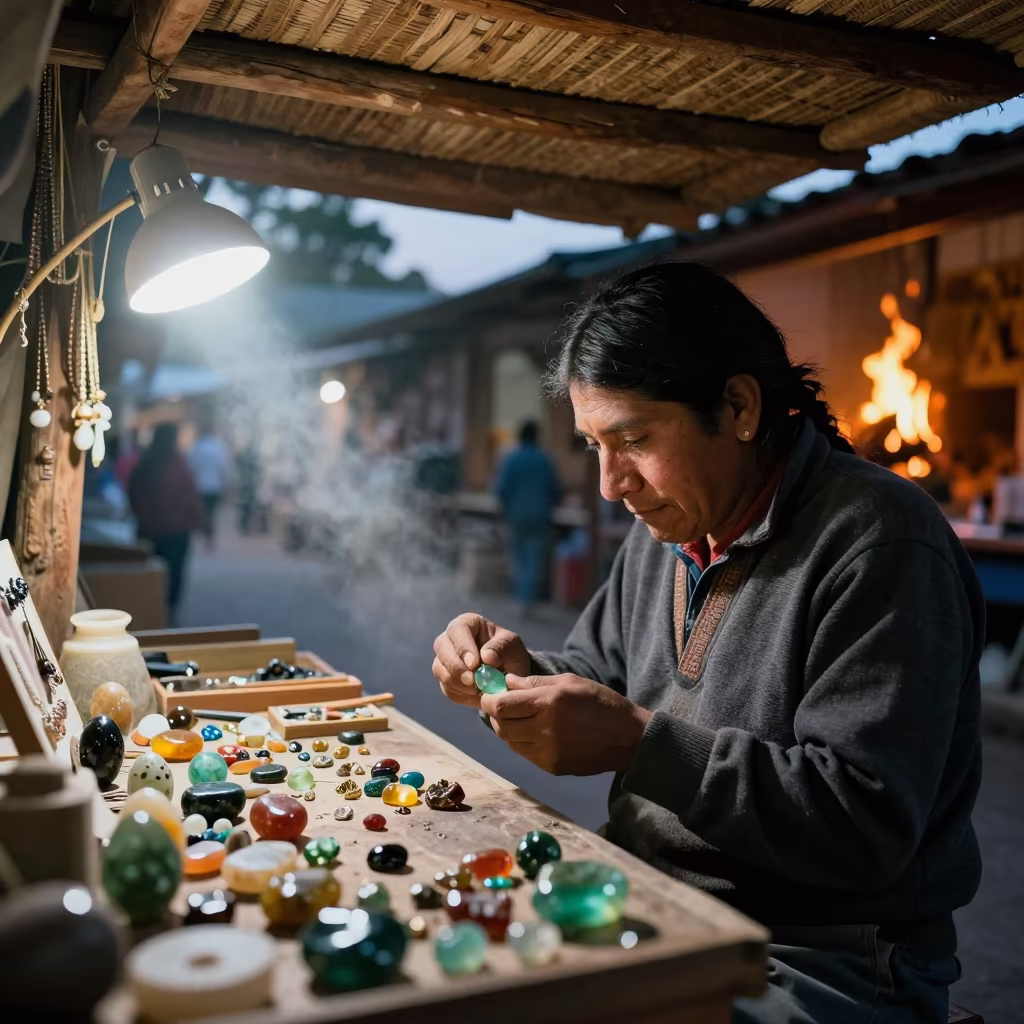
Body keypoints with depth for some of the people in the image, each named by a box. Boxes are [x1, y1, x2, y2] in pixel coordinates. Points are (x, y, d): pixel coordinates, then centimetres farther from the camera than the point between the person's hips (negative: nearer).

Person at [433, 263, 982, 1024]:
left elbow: (863, 825, -24)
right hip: (649, 913, 7)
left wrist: (638, 741, -27)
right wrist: (525, 676, -5)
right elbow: (599, 677, 17)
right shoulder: (666, 529, 6)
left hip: (819, 963, -7)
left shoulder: (879, 542, -20)